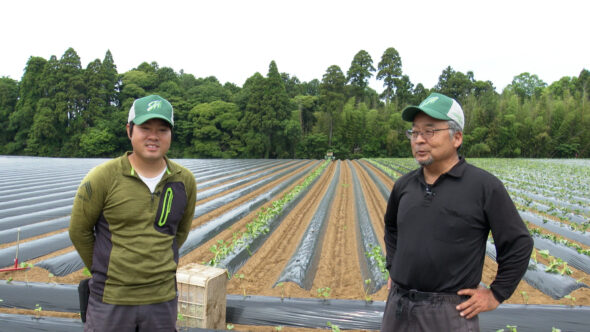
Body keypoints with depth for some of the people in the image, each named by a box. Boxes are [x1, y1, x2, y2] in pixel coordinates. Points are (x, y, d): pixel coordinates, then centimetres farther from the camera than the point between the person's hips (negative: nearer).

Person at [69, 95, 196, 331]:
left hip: (163, 300, 3)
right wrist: (103, 271, 8)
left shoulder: (185, 181, -3)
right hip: (111, 299, -2)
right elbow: (79, 231, 0)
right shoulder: (103, 177, -12)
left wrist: (158, 265, 11)